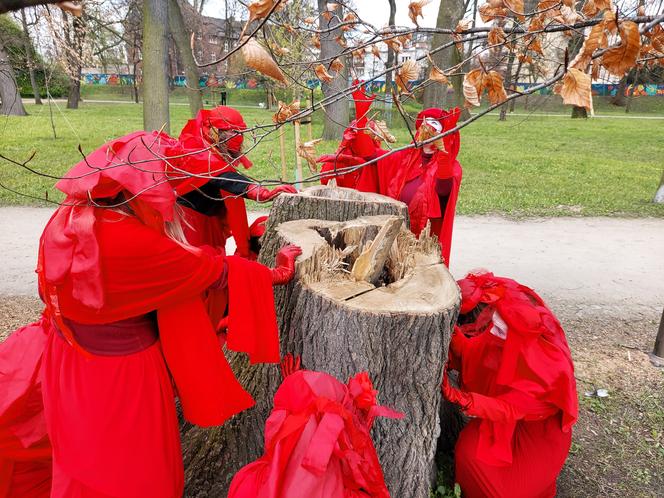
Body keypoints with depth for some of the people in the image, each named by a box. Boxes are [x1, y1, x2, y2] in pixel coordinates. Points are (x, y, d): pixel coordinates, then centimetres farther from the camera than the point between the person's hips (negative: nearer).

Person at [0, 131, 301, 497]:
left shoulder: (67, 217, -8)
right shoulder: (131, 242, -31)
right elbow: (213, 270, -20)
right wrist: (276, 273, -6)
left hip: (67, 358, 7)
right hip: (117, 374, -7)